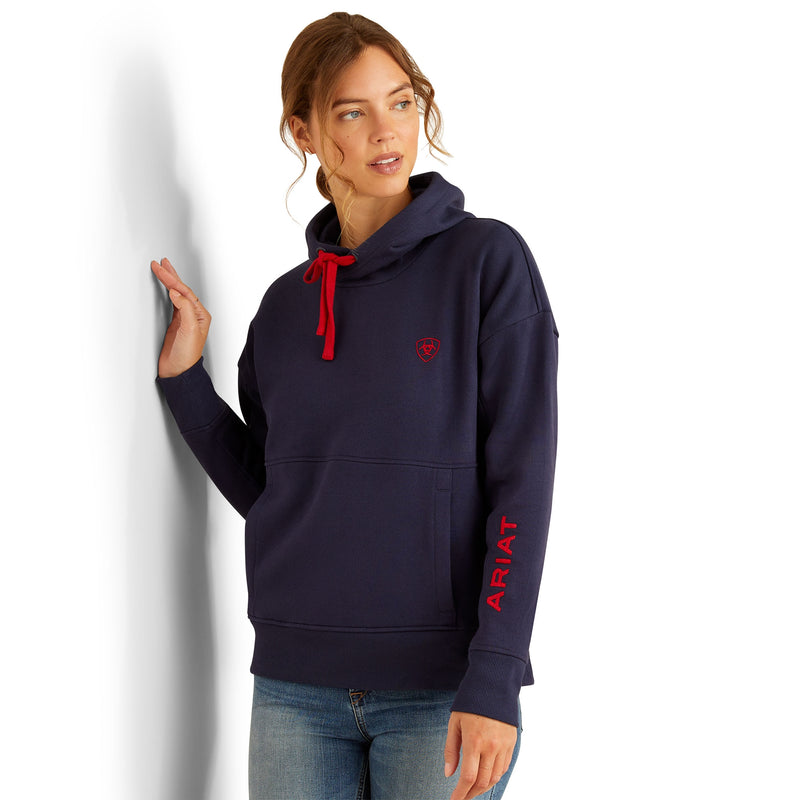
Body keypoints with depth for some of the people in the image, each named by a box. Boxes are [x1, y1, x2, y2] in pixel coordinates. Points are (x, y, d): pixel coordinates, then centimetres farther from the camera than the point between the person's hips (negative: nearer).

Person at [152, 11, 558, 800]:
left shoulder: (488, 260, -3)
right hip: (297, 686, 4)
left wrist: (493, 683, -15)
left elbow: (521, 478, -8)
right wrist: (183, 377, 2)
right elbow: (265, 490, 13)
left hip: (443, 689, -4)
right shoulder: (286, 304, 10)